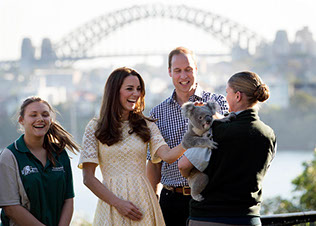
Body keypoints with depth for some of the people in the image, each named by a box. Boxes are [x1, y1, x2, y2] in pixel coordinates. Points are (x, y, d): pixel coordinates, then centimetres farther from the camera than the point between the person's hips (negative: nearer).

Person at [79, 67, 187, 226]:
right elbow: (88, 178, -3)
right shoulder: (95, 128, 1)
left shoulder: (146, 126, 8)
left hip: (142, 201, 2)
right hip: (111, 202, -2)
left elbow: (167, 156, -8)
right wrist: (118, 203, -12)